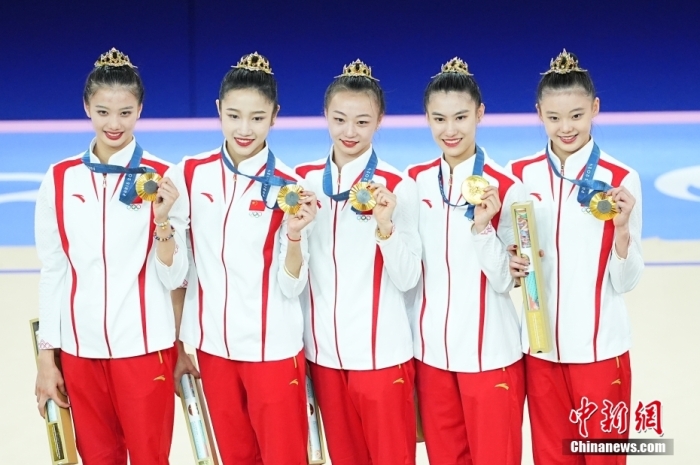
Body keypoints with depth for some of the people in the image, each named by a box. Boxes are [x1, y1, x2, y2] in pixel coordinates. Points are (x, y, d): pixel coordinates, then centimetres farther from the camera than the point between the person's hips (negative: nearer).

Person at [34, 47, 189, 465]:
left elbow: (173, 278, -5)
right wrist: (47, 356, 7)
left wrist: (163, 220, -21)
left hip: (144, 346, -2)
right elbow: (52, 272, 7)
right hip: (80, 348, 2)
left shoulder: (164, 177, -4)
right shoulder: (60, 179, 3)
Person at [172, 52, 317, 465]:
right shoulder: (191, 174, -1)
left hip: (273, 348, -3)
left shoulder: (287, 186, -9)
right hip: (213, 345, 3)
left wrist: (295, 234, -24)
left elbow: (292, 287, -10)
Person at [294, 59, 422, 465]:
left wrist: (384, 226, -24)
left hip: (380, 350, -4)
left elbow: (407, 279, -10)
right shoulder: (304, 179, 4)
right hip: (323, 348, 4)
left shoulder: (397, 185, -7)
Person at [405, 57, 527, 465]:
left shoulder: (506, 187, -9)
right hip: (430, 349, 4)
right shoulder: (415, 182, 3)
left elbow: (504, 281, -12)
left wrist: (482, 226, -23)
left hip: (490, 353, -3)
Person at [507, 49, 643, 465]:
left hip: (600, 347, -2)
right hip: (540, 345, 2)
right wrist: (511, 265, -13)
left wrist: (622, 227, -23)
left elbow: (626, 282, -6)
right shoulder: (521, 175, 0)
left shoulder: (620, 179, -7)